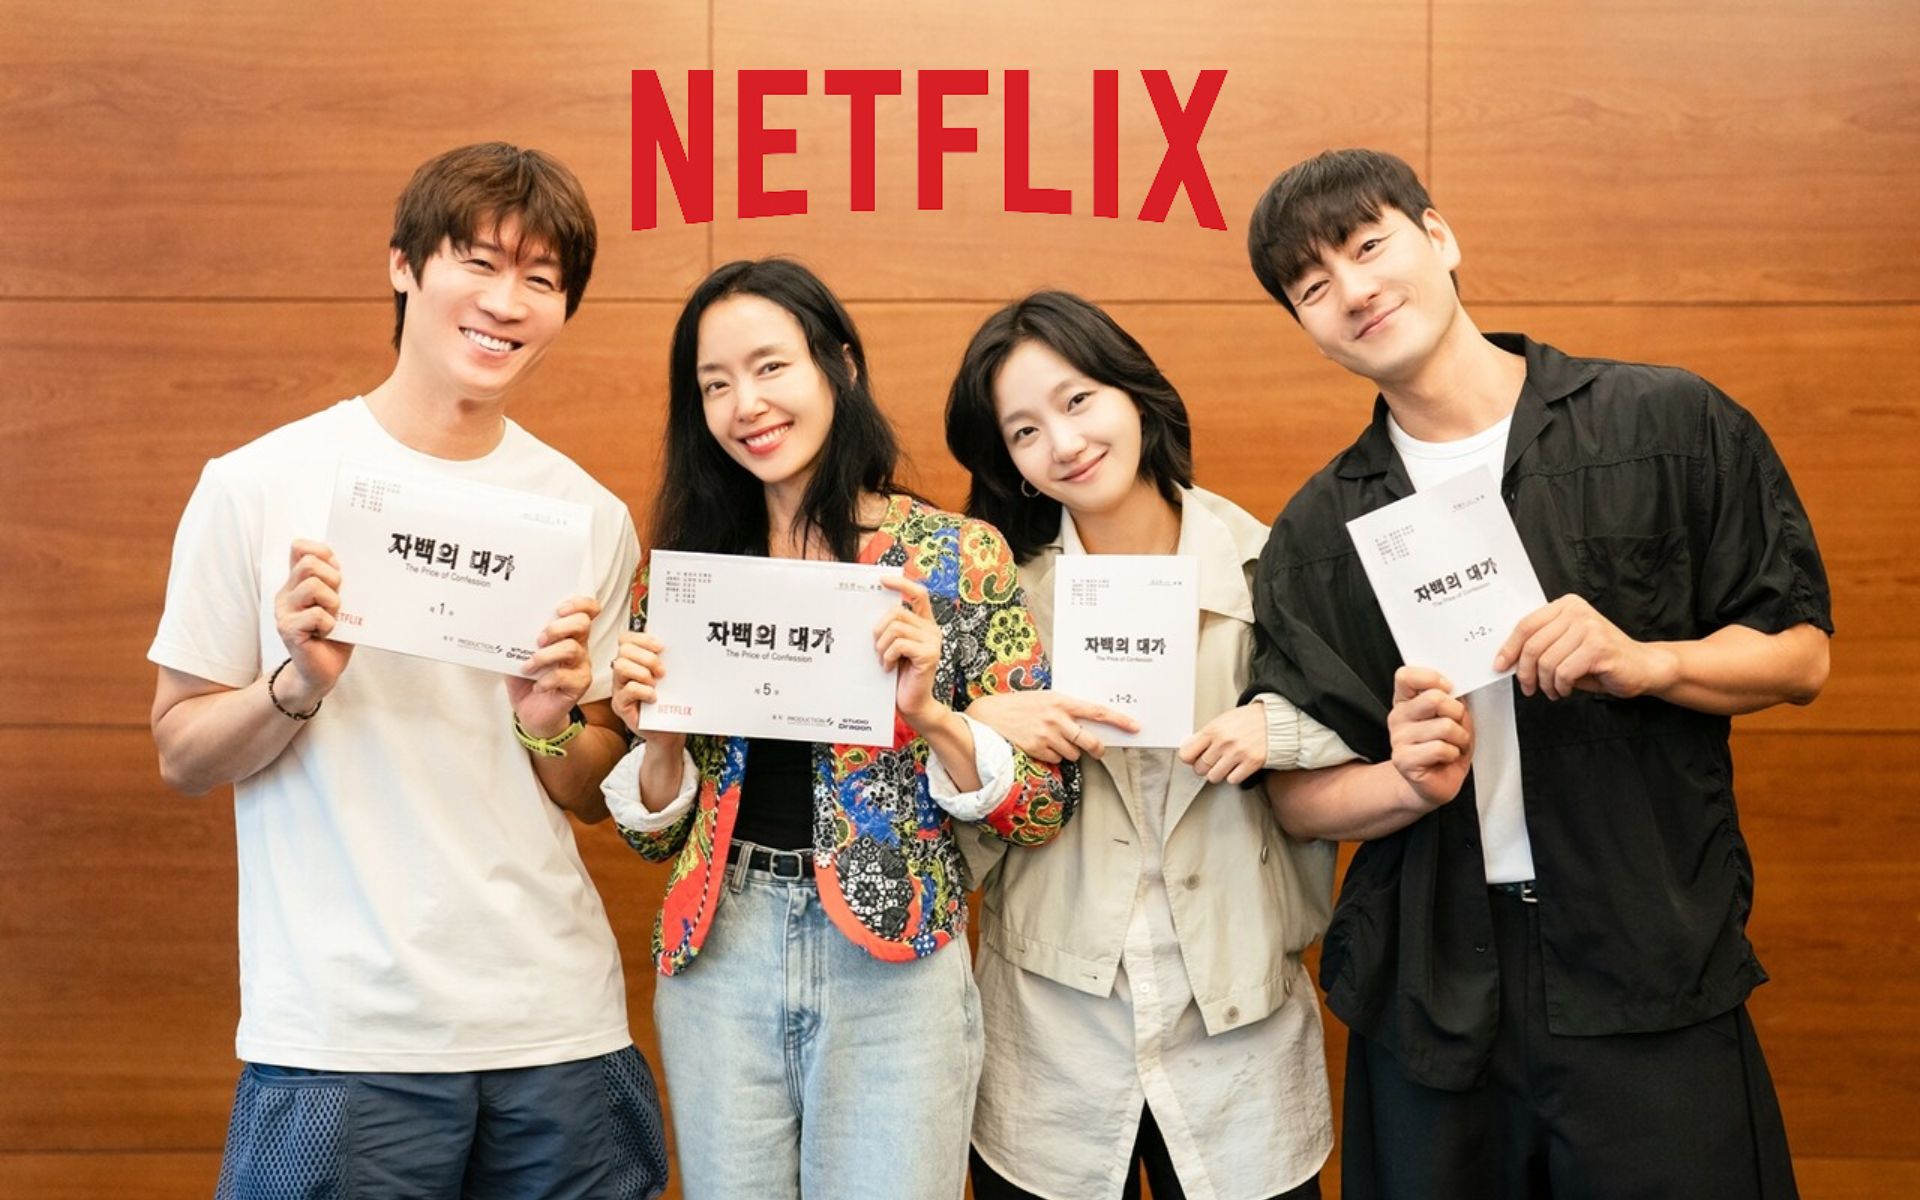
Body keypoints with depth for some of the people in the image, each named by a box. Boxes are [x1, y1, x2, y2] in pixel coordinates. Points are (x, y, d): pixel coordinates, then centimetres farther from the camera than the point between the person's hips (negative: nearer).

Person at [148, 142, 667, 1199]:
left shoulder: (593, 516, 4)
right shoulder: (256, 486, -4)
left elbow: (597, 797, 10)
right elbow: (182, 756, 0)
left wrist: (553, 721, -10)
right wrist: (297, 686, -17)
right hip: (339, 1038, -2)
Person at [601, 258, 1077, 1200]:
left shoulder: (959, 556, -5)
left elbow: (1046, 809, -5)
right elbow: (656, 834, 10)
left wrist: (928, 713, -20)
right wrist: (657, 738, -10)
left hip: (892, 964, -3)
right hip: (721, 963, 3)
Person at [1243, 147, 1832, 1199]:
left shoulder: (1672, 427, -1)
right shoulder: (1316, 532, 6)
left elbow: (1800, 654, 4)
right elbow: (1297, 793, 5)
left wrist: (1643, 663, -15)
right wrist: (1408, 786, -16)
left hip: (1652, 977, -2)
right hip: (1426, 997, 2)